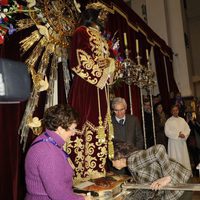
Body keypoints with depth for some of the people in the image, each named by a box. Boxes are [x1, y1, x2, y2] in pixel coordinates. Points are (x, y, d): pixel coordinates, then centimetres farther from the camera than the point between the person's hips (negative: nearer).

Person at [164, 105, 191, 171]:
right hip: (173, 143, -4)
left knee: (184, 158, 8)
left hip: (182, 142, 5)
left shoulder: (182, 120, 12)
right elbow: (167, 132, -12)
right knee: (175, 160, -4)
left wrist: (184, 135, -13)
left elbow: (188, 129, 7)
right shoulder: (169, 121, -3)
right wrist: (178, 134, -17)